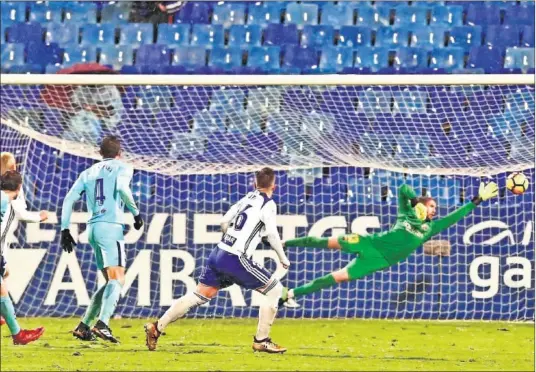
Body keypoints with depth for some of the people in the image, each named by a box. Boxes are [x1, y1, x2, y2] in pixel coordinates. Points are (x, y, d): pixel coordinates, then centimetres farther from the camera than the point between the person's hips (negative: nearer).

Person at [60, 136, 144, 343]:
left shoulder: (89, 172, 21)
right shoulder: (122, 168, 4)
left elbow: (69, 199, 13)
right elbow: (122, 188, -17)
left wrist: (65, 229, 14)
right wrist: (136, 213, -8)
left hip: (93, 228, 7)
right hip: (111, 227, -7)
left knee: (111, 281, 16)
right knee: (117, 279, -14)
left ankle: (83, 327, 11)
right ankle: (102, 324, -33)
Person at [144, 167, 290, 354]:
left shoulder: (247, 198, 15)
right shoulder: (268, 204, -5)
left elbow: (224, 221, 18)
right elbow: (272, 234, -11)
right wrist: (283, 258, 2)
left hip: (218, 254, 7)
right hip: (236, 260, -7)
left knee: (199, 295, 12)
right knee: (275, 289, 3)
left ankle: (156, 327, 9)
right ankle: (261, 341, 4)